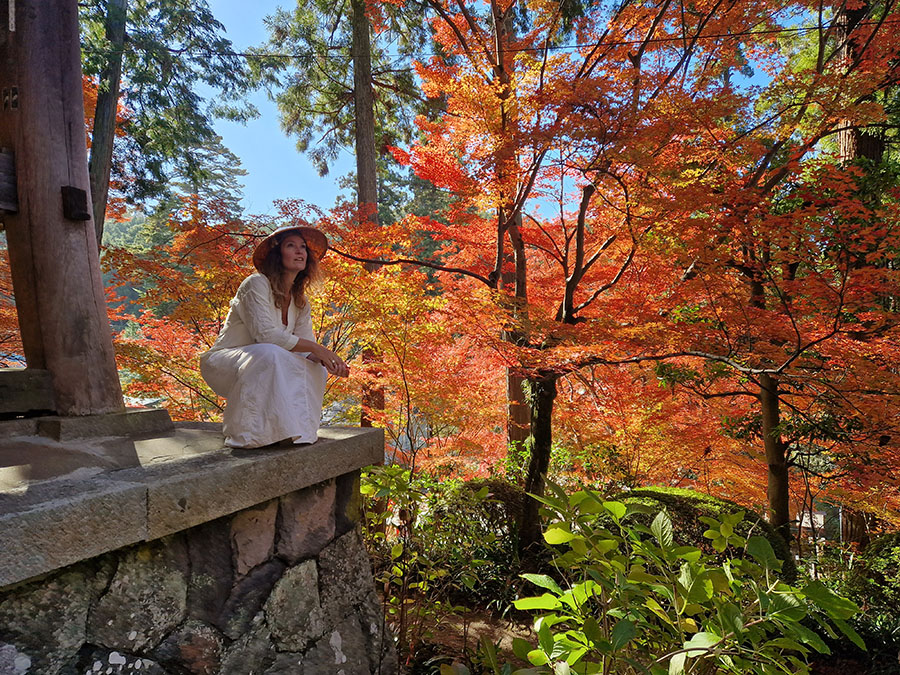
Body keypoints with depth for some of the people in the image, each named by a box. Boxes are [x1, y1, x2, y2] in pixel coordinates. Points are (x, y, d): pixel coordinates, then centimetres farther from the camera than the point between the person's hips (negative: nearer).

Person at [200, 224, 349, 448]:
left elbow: (308, 350, 0)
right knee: (270, 354, -36)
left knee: (316, 369, -13)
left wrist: (329, 359, -23)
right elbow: (265, 334, -27)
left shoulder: (300, 301, 6)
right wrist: (316, 348, -26)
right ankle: (248, 433, -25)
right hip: (223, 364, -7)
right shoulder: (257, 284, -16)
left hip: (262, 367, 7)